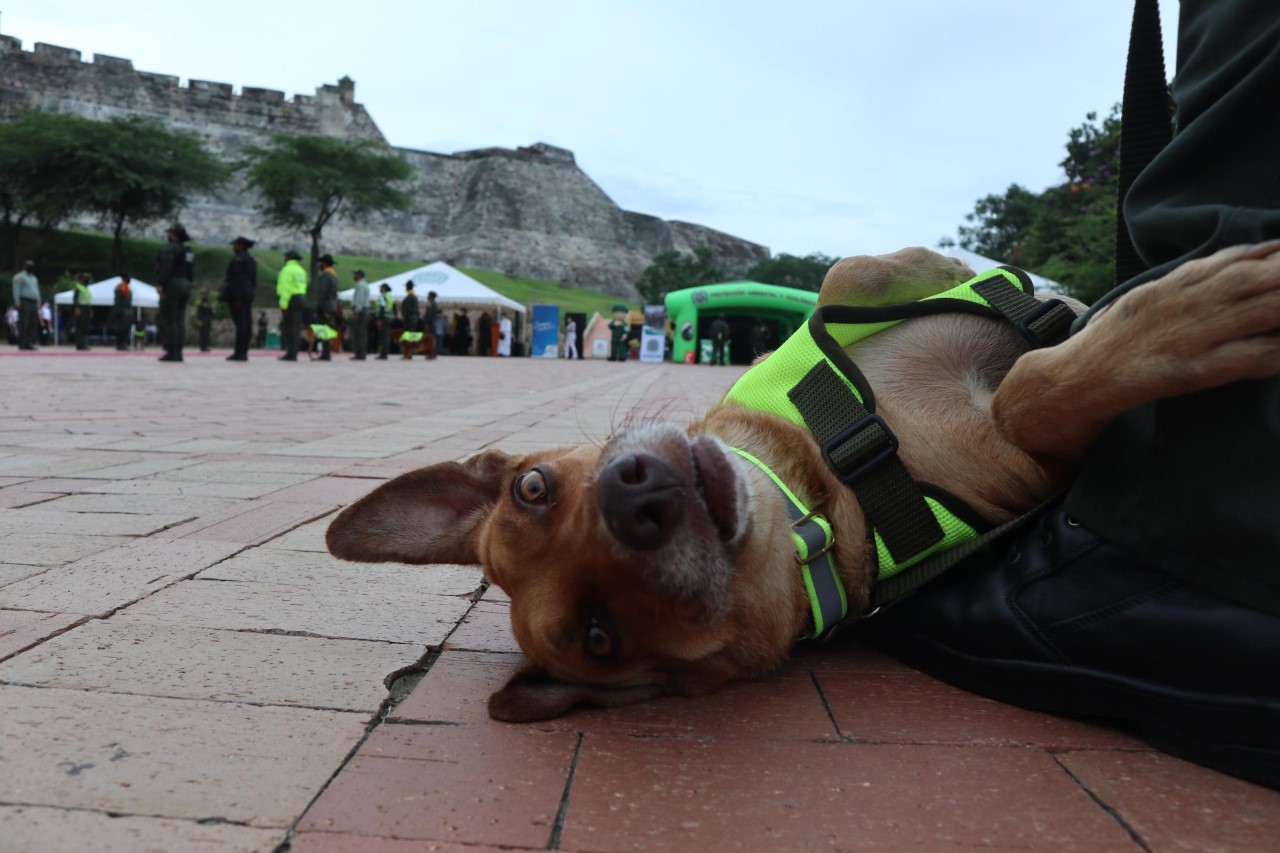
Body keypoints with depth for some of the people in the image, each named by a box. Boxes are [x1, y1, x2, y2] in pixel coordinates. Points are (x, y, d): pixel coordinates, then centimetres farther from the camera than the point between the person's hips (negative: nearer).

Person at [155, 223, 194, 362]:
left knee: (168, 320, -8)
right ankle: (178, 352, 4)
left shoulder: (170, 248, -9)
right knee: (179, 320, 6)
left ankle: (171, 352, -12)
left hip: (171, 286, -9)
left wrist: (160, 284, -21)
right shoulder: (188, 252, 17)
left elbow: (166, 267, -20)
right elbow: (191, 272, 17)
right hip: (184, 287, 9)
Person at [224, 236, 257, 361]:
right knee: (247, 324, 6)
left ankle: (239, 353, -12)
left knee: (240, 323, -11)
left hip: (237, 296, -9)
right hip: (248, 295, 9)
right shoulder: (251, 260, 17)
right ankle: (244, 352, 8)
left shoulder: (238, 259, -11)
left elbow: (238, 279, -18)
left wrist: (236, 298, -19)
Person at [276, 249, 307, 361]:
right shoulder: (301, 270, 18)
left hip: (291, 299, -8)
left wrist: (283, 305, -19)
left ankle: (291, 353, -11)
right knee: (296, 327, 9)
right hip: (301, 298, 8)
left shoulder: (287, 269, -8)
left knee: (289, 327, -8)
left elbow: (285, 288, -16)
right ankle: (293, 353, 10)